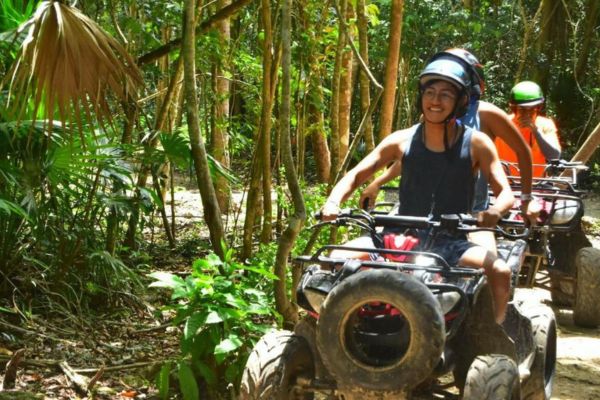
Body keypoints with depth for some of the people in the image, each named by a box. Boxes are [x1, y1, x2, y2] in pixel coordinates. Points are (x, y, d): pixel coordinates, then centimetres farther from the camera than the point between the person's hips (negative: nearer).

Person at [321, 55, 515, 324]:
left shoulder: (476, 144, 1)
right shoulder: (402, 141, 5)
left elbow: (505, 193, -2)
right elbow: (356, 175, 7)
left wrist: (494, 211, -27)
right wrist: (333, 202, -15)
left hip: (450, 243, -1)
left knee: (500, 271, -29)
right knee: (339, 259, -20)